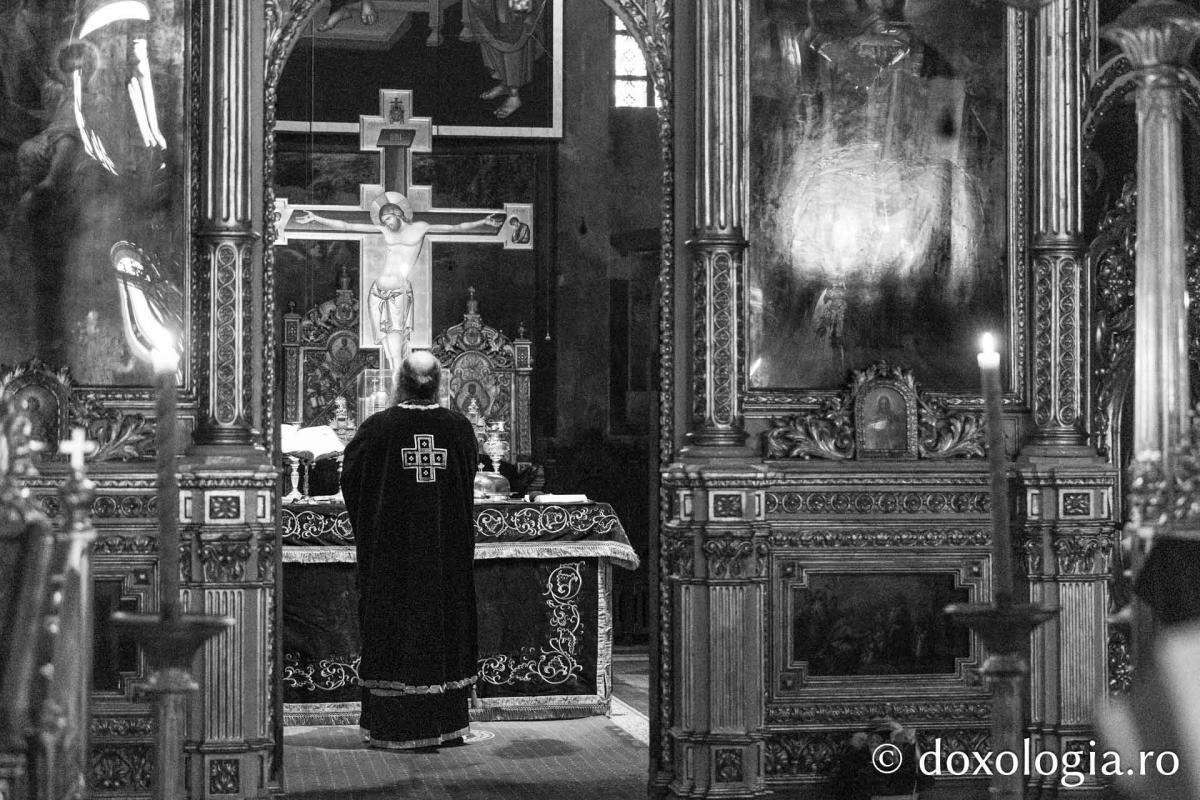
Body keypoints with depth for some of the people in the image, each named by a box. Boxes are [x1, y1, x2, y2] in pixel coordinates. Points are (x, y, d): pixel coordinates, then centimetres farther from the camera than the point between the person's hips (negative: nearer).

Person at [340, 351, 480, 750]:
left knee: (392, 630, 3)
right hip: (446, 549, 2)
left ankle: (392, 727, 4)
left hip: (390, 547, -2)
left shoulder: (377, 428, -11)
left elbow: (350, 476, 2)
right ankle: (445, 724, 15)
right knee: (444, 625, 11)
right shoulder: (459, 428, -3)